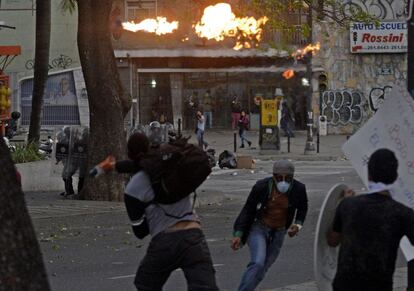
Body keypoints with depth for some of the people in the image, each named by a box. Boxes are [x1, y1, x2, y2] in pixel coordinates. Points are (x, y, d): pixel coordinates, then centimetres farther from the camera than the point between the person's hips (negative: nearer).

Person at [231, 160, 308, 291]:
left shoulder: (298, 189, -14)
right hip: (258, 228, -3)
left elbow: (302, 208, 9)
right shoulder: (262, 186, -21)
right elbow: (248, 210, -10)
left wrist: (298, 224, -8)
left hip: (279, 232, 3)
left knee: (262, 270, 8)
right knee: (257, 264, -24)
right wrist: (238, 234, -16)